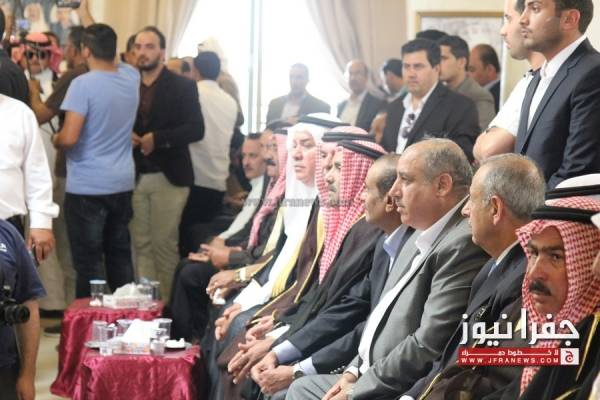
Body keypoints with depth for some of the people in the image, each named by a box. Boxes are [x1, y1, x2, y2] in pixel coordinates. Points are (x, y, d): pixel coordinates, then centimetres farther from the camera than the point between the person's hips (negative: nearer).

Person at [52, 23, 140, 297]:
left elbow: (69, 138, -20)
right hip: (123, 183, 6)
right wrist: (95, 29, 32)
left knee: (89, 261, -2)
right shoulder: (131, 77, 3)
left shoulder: (83, 84, -16)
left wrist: (55, 139, 1)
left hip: (87, 186, -6)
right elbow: (113, 61, 29)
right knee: (120, 256, 15)